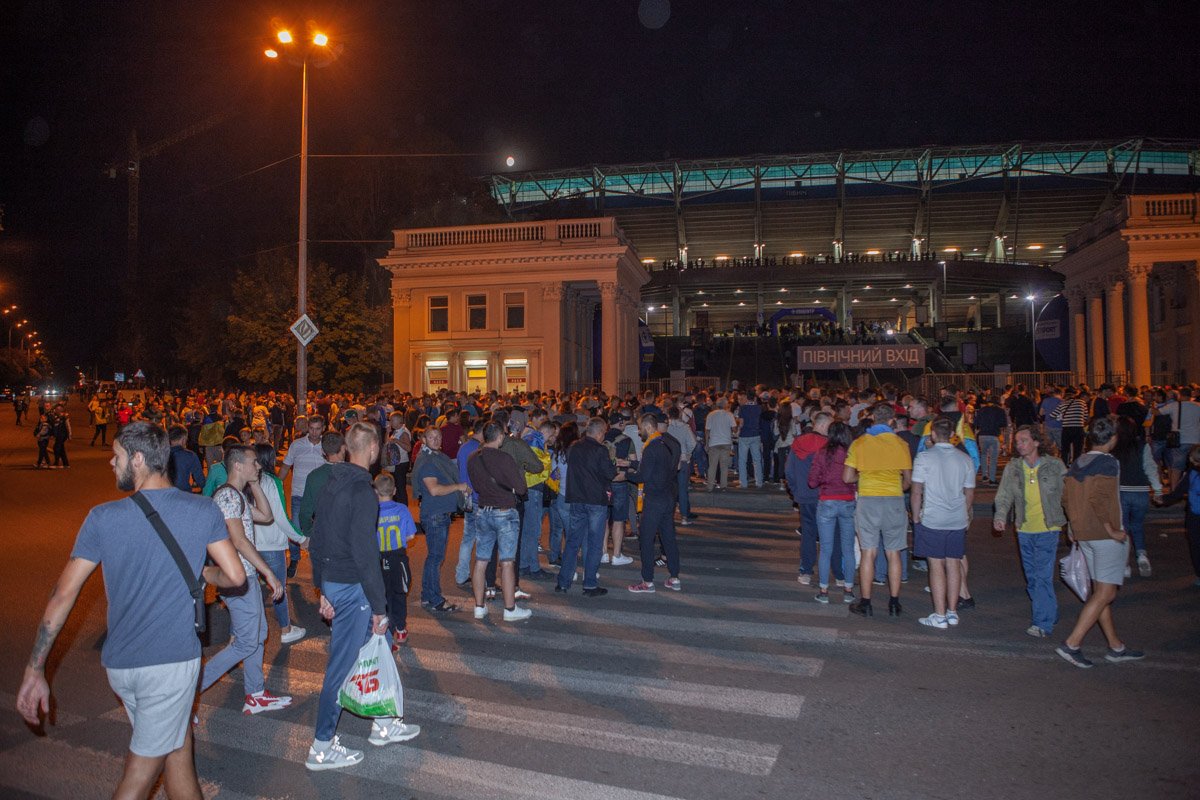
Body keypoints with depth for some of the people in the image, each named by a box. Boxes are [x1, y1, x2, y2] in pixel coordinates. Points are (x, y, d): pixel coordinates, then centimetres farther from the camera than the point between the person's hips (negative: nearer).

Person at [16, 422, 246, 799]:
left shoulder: (103, 517, -7)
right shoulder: (203, 511, -7)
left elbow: (63, 595, -6)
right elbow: (234, 576, -8)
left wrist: (35, 670, 1)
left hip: (120, 664, 2)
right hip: (172, 661, -2)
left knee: (177, 747, 20)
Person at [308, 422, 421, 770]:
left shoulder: (332, 485, 8)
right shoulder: (363, 492, -20)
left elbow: (317, 540, 14)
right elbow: (365, 553, -22)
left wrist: (323, 590, 21)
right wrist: (379, 607, -15)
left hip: (332, 583, 9)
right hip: (352, 588, -9)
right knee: (342, 664, 3)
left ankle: (383, 723, 32)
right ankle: (322, 748, 17)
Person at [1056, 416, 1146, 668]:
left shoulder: (1077, 464, 8)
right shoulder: (1108, 463, -14)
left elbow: (1067, 498, 9)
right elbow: (1099, 499, -24)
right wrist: (1112, 530, -17)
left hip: (1083, 534, 8)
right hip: (1105, 535, -8)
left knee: (1099, 591, 14)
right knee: (1105, 594, -4)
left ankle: (1116, 647, 25)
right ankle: (1072, 643, -8)